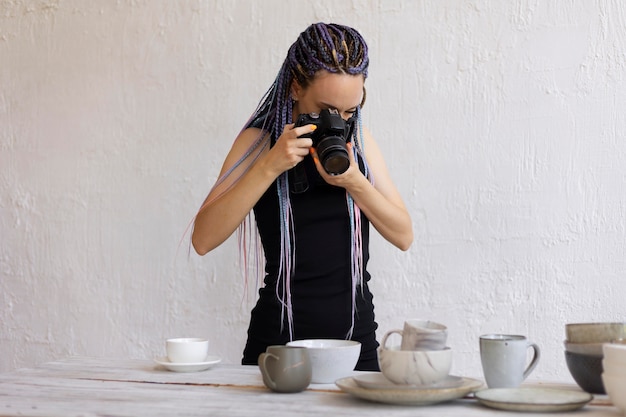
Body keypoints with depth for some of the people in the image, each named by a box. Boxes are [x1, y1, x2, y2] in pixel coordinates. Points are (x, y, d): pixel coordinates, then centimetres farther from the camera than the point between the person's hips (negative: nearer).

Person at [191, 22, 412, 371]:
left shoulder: (359, 139, 3)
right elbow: (203, 240, -15)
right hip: (279, 340, -2)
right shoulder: (259, 140, -5)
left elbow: (403, 235, 0)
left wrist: (355, 182, -15)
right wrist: (271, 166, -22)